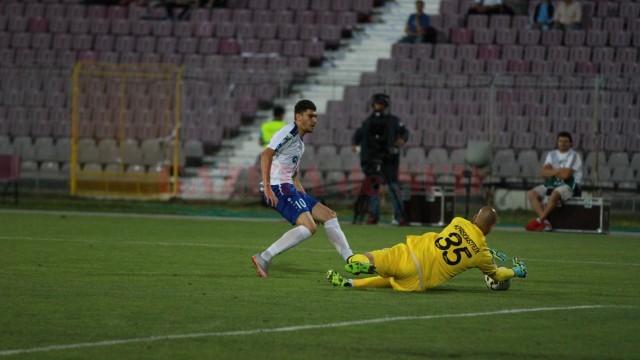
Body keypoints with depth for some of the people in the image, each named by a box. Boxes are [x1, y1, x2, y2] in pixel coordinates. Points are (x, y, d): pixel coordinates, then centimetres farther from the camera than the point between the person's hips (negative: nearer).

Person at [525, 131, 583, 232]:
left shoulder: (574, 156, -2)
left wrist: (551, 171, 0)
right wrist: (559, 171, -9)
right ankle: (544, 223, -30)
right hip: (551, 185, 6)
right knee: (532, 193, -16)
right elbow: (543, 172, 4)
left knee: (555, 194, -39)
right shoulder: (552, 154, 17)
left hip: (569, 186, -6)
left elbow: (566, 174, -14)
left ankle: (539, 220, -31)